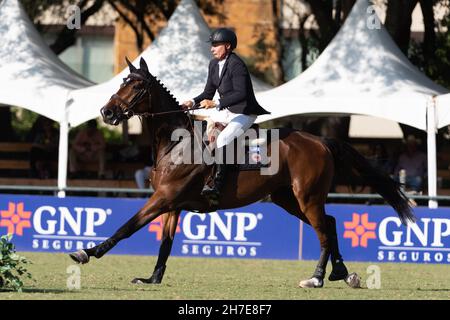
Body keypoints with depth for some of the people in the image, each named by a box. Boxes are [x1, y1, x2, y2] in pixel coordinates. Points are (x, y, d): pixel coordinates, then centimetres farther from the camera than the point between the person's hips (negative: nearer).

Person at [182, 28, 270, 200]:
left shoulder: (236, 65, -21)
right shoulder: (214, 64, 6)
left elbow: (241, 94, -30)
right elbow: (209, 92, 13)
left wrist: (216, 103, -36)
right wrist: (193, 102, -6)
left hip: (244, 114, -10)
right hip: (226, 111, 10)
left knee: (222, 139, -30)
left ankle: (217, 185, -33)